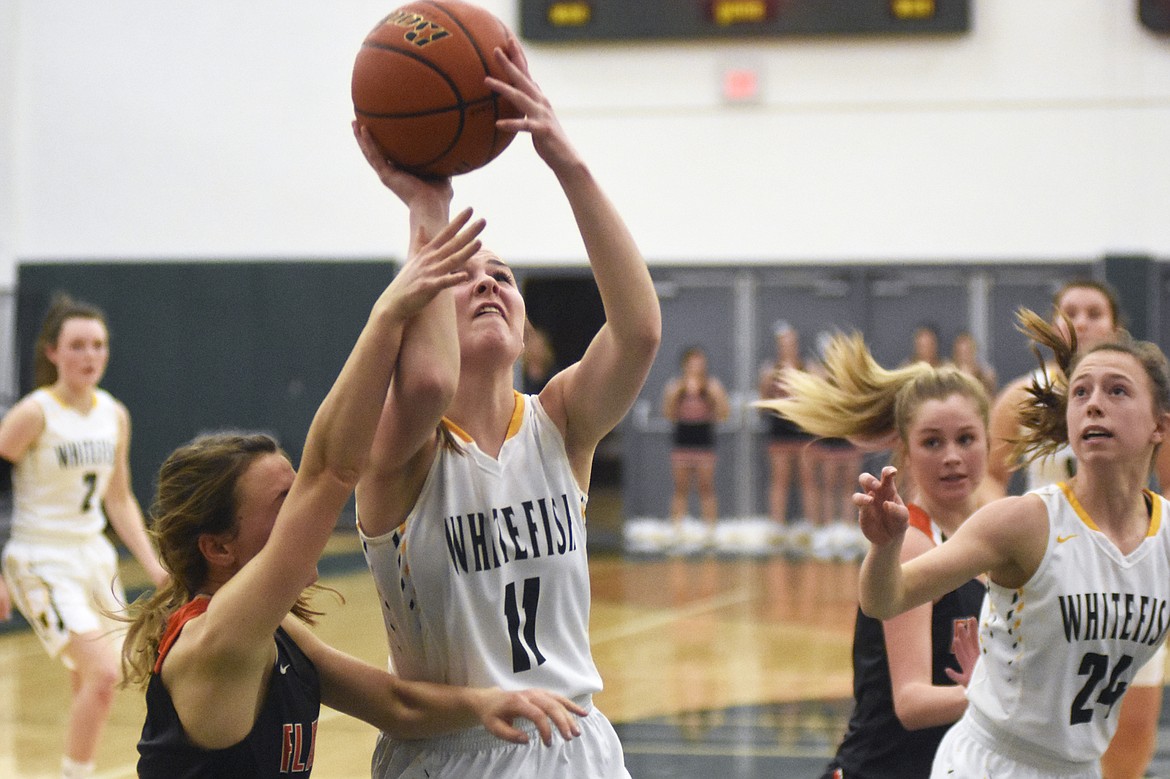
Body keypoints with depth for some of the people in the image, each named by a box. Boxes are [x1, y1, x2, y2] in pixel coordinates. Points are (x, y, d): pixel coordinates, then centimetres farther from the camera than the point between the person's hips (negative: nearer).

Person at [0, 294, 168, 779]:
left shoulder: (114, 415, 6)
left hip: (95, 558, 7)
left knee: (92, 688, 11)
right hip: (41, 562, -7)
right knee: (104, 674, -20)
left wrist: (153, 567, 8)